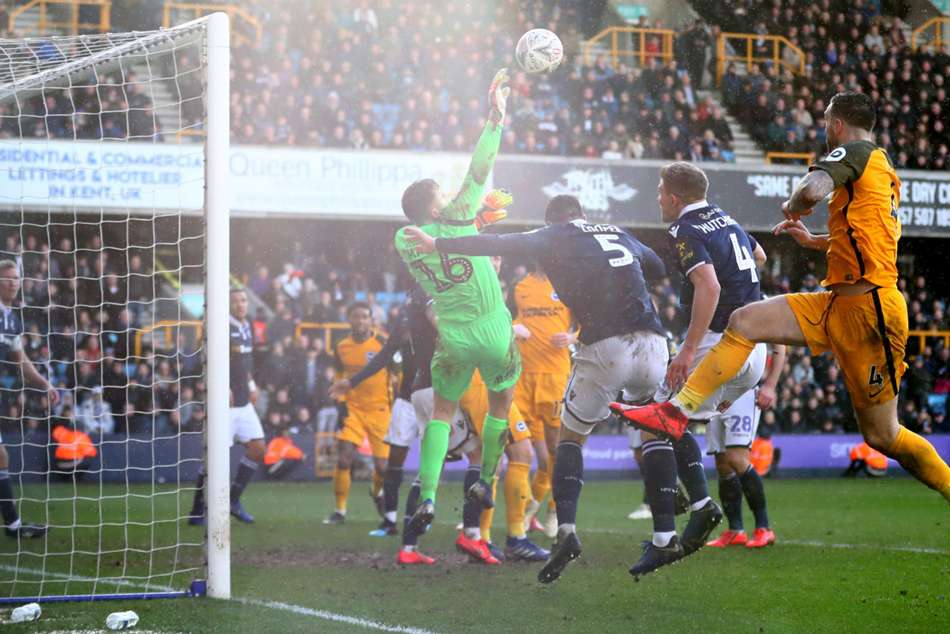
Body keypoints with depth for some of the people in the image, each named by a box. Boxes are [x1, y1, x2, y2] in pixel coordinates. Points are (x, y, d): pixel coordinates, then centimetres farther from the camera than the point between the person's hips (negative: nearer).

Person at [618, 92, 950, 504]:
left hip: (868, 309, -10)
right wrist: (814, 241, 38)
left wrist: (791, 205, -5)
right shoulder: (883, 169, 21)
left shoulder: (855, 151, -7)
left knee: (882, 435, -7)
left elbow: (812, 191, -28)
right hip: (839, 304, 10)